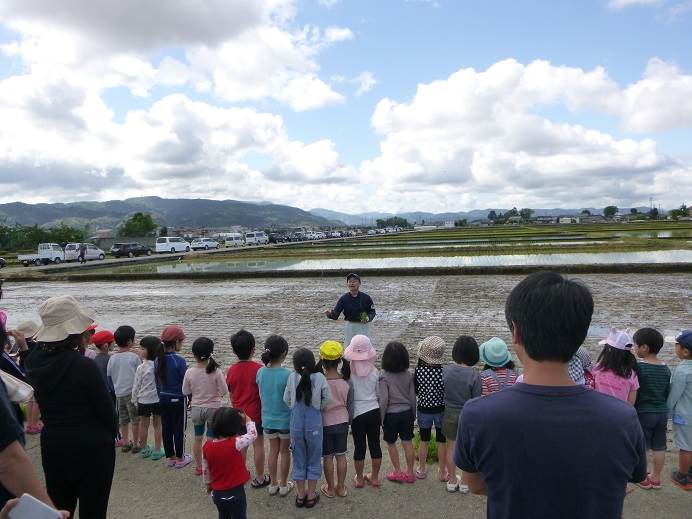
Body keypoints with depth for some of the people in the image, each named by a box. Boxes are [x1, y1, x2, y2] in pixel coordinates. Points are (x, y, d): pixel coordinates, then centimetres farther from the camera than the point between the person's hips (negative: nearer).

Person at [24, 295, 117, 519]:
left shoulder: (34, 363, -5)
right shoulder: (84, 366, -23)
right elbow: (106, 408, -15)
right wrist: (111, 433, 6)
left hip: (51, 445, 6)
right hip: (91, 448, -6)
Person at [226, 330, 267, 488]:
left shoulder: (231, 370, -5)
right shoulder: (258, 369, -17)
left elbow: (231, 395, 5)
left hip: (239, 414, 4)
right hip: (255, 414, -4)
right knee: (258, 445, 8)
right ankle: (259, 478, 18)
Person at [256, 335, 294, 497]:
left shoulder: (261, 372, -9)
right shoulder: (287, 374, -23)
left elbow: (261, 396, 1)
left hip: (268, 419, 4)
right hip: (285, 420, -4)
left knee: (273, 450, 21)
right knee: (284, 451, 16)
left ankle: (273, 484, 33)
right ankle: (284, 485, 29)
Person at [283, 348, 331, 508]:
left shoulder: (292, 377, -11)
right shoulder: (319, 378, -15)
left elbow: (286, 399, -4)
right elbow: (327, 399, -11)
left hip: (296, 424, 1)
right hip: (314, 425, -1)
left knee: (299, 460, 17)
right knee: (314, 460, 15)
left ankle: (300, 495, 28)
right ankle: (311, 496, 25)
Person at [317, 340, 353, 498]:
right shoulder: (346, 382, -11)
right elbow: (350, 405, -1)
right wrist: (349, 421, 15)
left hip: (325, 424, -2)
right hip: (342, 422, 2)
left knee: (327, 457, 12)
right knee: (341, 455, 16)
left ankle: (330, 488, 26)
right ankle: (341, 487, 27)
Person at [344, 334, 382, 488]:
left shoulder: (348, 372, -14)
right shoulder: (374, 371, -6)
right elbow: (379, 395, 4)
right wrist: (382, 415, 18)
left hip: (357, 413, -2)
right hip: (374, 411, 2)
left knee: (359, 446, 10)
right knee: (375, 444, 14)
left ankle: (359, 479, 25)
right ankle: (374, 477, 28)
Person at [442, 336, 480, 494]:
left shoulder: (446, 370, -14)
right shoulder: (474, 375, -22)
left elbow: (441, 393, -3)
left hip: (450, 414, 3)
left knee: (451, 447, 20)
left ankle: (452, 480, 34)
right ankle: (465, 482, 32)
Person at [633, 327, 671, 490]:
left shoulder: (638, 367, -19)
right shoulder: (666, 369, 1)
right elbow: (667, 393, 9)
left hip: (643, 413, -6)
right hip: (662, 412, 6)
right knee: (659, 447, 15)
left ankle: (642, 478, 20)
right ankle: (655, 477, 28)